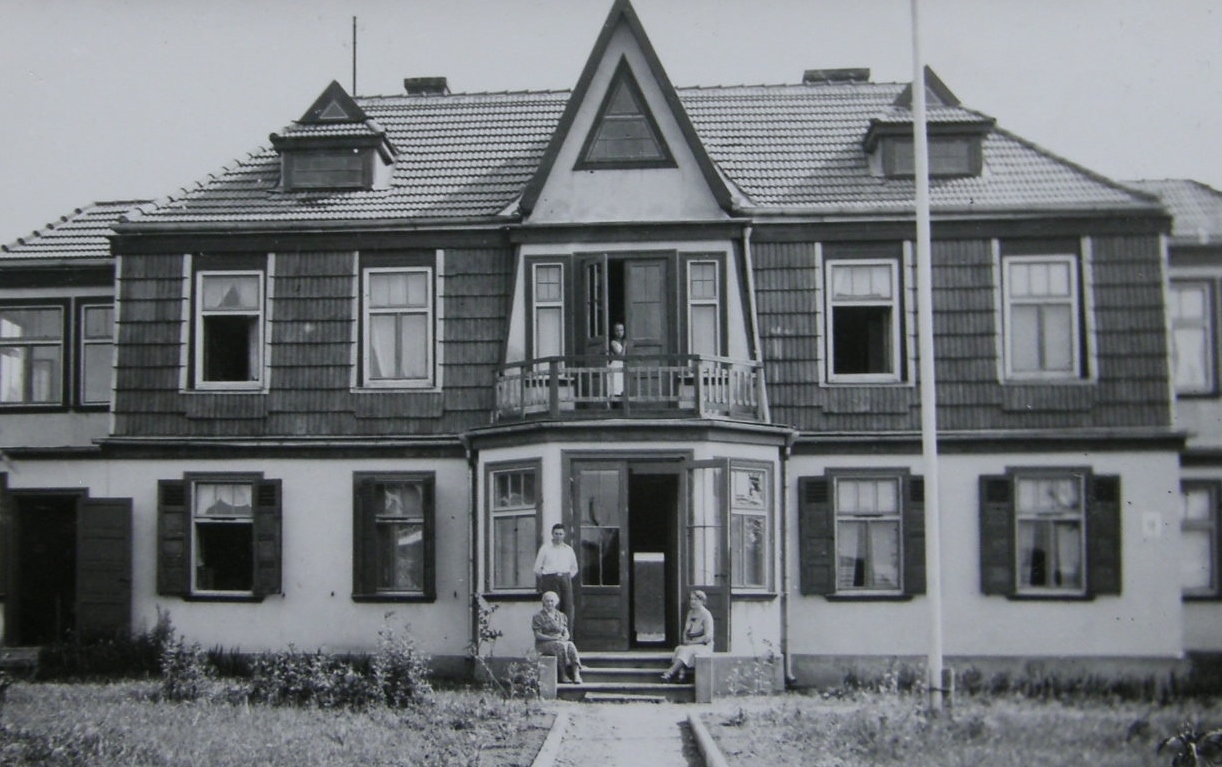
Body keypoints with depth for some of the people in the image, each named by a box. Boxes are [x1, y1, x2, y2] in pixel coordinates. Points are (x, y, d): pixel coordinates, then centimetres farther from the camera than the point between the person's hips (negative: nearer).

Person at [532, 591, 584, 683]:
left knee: (571, 645, -31)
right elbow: (538, 635, -7)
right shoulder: (538, 616, 0)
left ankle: (576, 675, -47)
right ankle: (563, 675, -35)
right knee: (561, 646, -35)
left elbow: (566, 633, 12)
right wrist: (554, 638, -18)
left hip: (561, 642, 4)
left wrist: (564, 638, -13)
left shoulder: (561, 616, 15)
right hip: (544, 644, -4)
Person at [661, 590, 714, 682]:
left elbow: (708, 637, -15)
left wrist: (691, 642, -15)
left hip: (703, 646, -6)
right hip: (691, 644, 7)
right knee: (679, 649, -25)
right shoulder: (690, 613, 14)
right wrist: (685, 640, -2)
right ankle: (682, 673, -40)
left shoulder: (706, 615, -9)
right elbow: (686, 630, 20)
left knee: (686, 650, -32)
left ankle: (669, 673, -39)